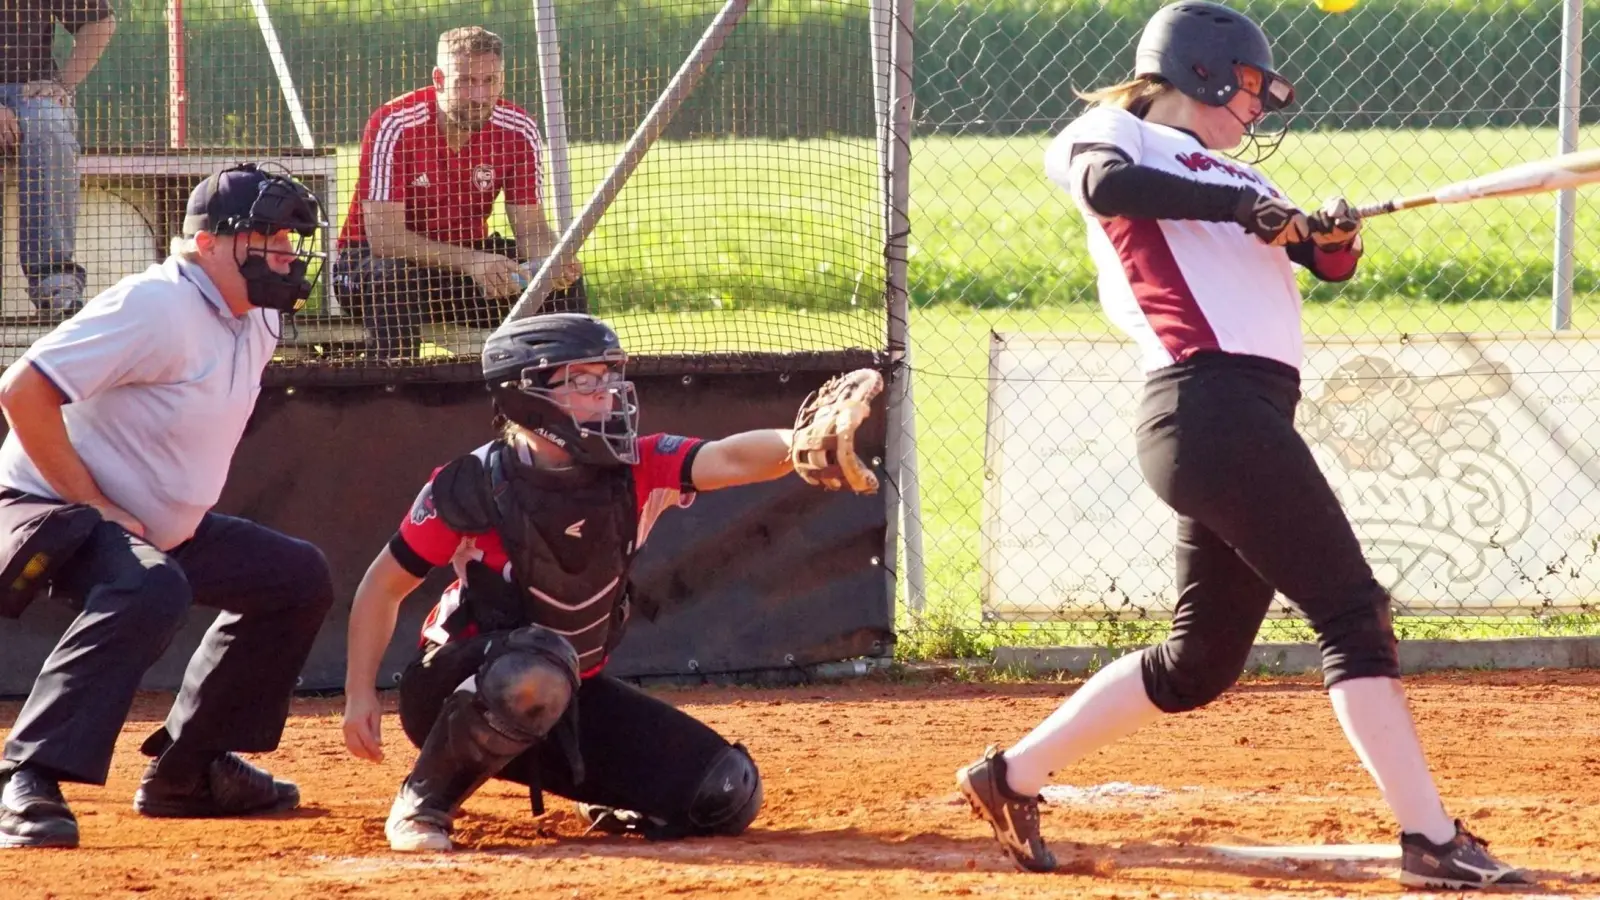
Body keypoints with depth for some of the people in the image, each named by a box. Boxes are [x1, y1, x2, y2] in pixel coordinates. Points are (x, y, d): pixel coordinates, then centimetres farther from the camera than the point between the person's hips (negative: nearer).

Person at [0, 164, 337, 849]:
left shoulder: (255, 324, 6)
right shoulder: (157, 307, -23)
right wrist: (94, 507, -25)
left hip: (162, 527, 10)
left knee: (297, 577, 13)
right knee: (150, 587, -38)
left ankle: (187, 768, 16)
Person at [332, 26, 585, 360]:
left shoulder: (518, 130, -10)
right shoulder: (394, 126, -23)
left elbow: (530, 229, -7)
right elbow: (383, 236, -28)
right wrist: (471, 262, -39)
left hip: (470, 256, 4)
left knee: (564, 281, -16)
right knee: (394, 278, -39)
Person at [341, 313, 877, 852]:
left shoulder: (636, 472, -9)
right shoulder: (472, 486, -18)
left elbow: (730, 459, -27)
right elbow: (386, 583, -7)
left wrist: (799, 444, -48)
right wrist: (359, 694, -13)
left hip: (575, 698, 5)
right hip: (458, 694, -5)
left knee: (727, 797, -8)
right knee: (536, 668, -42)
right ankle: (425, 801, -17)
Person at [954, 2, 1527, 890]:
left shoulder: (1227, 179, 27)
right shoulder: (1117, 134, 5)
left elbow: (1329, 264, 19)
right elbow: (1106, 185, -19)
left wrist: (1331, 235, -3)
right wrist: (1238, 203, -17)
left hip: (1246, 419, 9)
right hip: (1212, 405, -9)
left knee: (1201, 660, 14)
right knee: (1352, 610, -13)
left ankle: (1013, 776, 22)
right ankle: (1429, 841, -16)